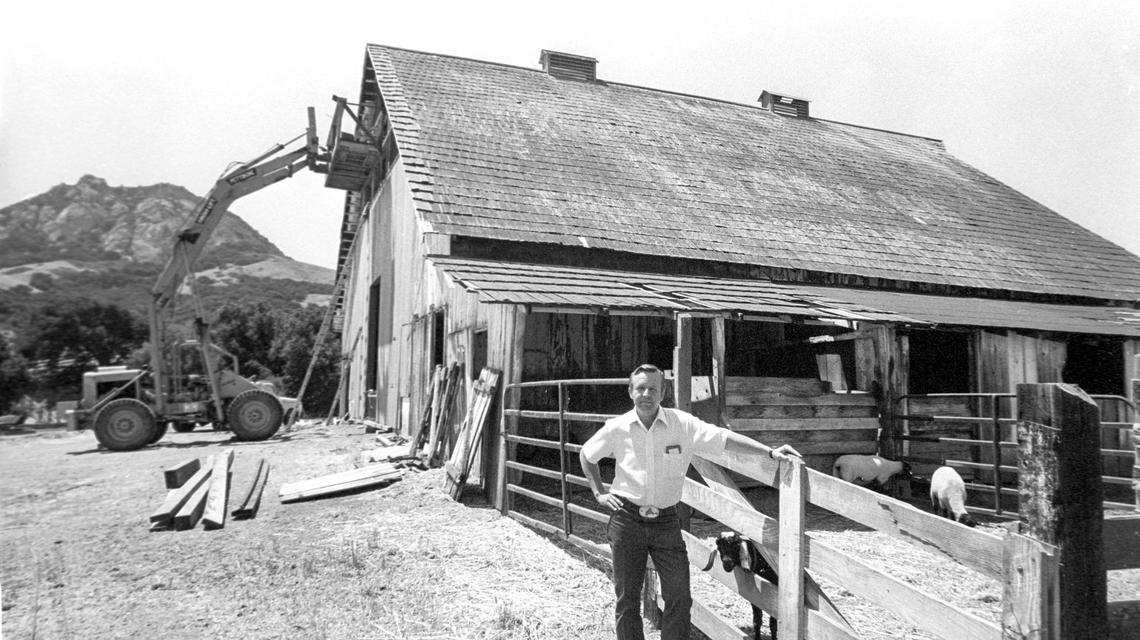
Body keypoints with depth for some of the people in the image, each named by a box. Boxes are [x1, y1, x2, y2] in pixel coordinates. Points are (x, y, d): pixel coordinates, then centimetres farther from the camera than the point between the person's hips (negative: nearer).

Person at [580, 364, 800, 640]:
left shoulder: (683, 424, -8)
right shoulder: (616, 428, -4)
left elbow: (725, 438, -13)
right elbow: (586, 455, 12)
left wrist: (770, 452, -21)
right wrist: (599, 492, 6)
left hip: (666, 521, 0)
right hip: (627, 519, 0)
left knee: (679, 597, 2)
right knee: (627, 597, 9)